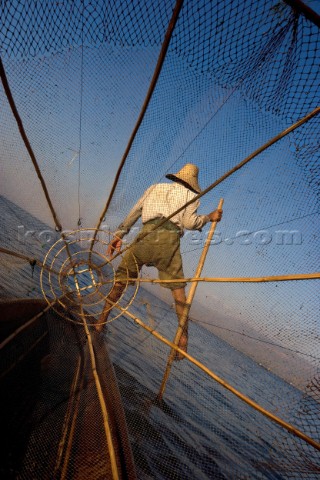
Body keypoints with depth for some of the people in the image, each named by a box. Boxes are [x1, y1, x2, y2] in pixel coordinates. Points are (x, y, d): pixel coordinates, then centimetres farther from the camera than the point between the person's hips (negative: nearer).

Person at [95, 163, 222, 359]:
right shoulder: (190, 196, 20)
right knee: (178, 288, 11)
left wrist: (119, 235, 22)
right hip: (169, 240, -1)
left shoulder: (155, 187, 29)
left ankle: (101, 321, 19)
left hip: (147, 235, 2)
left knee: (121, 277, 14)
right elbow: (189, 222, 2)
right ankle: (183, 336, 13)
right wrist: (209, 217, 20)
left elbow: (134, 213, 22)